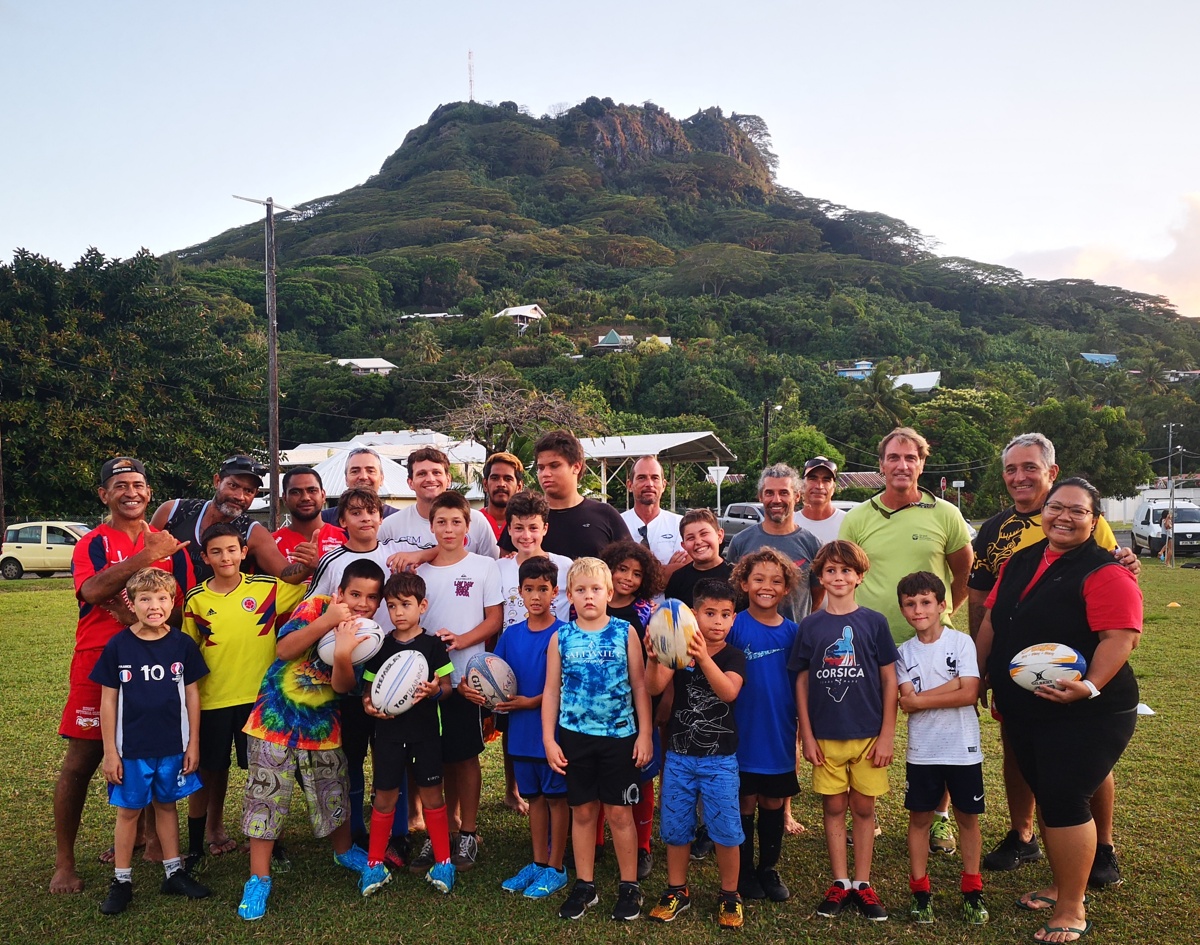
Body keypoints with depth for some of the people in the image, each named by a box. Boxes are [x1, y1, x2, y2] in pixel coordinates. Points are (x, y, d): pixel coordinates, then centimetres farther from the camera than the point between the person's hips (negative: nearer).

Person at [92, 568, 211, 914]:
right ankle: (121, 882, 22)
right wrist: (110, 751, -5)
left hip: (173, 746, 1)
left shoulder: (182, 645, -5)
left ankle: (174, 872, 27)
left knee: (167, 805, 15)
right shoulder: (118, 646, -9)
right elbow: (108, 700, -4)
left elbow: (192, 694, 2)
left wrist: (193, 743, 2)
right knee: (129, 810, 10)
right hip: (131, 748, -1)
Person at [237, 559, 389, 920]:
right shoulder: (316, 606, -10)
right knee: (266, 798, 2)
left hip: (322, 727, 3)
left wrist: (343, 655, -33)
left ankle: (345, 851, 41)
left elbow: (343, 685, -14)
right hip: (275, 718, -3)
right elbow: (284, 649, -20)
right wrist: (326, 621, -28)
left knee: (334, 797, 14)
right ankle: (258, 879, 15)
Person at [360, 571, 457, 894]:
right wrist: (368, 704, -13)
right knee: (385, 795, 7)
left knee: (431, 794, 6)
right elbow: (368, 688, 8)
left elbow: (446, 686, 0)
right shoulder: (381, 647, 2)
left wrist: (434, 691, -22)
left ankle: (443, 862, 18)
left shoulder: (433, 645, -3)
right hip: (388, 730, 1)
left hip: (425, 730, -1)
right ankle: (375, 863, 22)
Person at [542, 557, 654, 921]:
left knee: (619, 812, 5)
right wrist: (549, 740, 0)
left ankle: (629, 887, 20)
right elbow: (552, 690, 4)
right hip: (574, 736, 2)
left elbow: (640, 686, 0)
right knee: (582, 812, 11)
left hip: (619, 735, -1)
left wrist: (644, 734, -3)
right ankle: (584, 886, 24)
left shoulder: (625, 632, -3)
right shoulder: (561, 637, 1)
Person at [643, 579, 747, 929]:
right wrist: (653, 659, -35)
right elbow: (654, 688, -14)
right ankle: (677, 891, 28)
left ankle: (729, 896, 21)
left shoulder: (734, 657, -6)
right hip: (679, 755, 2)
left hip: (719, 759, -2)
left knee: (726, 831, 2)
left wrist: (703, 657, -42)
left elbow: (729, 692, -26)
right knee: (676, 828, 11)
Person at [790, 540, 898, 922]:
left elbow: (889, 679, 0)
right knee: (834, 807, 9)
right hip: (825, 736, 1)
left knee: (864, 808, 8)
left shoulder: (874, 622, -2)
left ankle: (862, 883, 20)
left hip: (868, 734, -1)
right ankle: (840, 882, 20)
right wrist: (807, 735, -1)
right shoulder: (810, 625, 0)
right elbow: (802, 681, 3)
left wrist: (887, 734, -4)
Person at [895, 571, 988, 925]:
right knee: (919, 817, 8)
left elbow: (970, 694, -15)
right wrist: (951, 685, -16)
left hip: (963, 748, -2)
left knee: (967, 817, 9)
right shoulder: (905, 651, 1)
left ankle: (972, 890, 24)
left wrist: (919, 699, -13)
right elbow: (906, 702, -9)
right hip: (922, 750, 2)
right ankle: (921, 892, 20)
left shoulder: (961, 642, -6)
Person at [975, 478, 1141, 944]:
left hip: (1085, 714, -7)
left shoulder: (1105, 573, -13)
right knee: (1046, 796, 16)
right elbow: (992, 621, 15)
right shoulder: (1021, 562, 9)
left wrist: (1090, 686, -32)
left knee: (1064, 801, -5)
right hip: (1024, 712, 7)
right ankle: (1061, 886, 34)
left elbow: (1121, 638, -22)